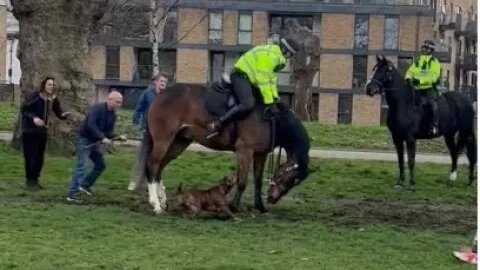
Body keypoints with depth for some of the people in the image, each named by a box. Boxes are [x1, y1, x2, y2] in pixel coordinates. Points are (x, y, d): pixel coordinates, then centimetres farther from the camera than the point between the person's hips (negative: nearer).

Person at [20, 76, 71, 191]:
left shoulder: (53, 99, -1)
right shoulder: (34, 96, -16)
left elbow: (58, 112, 0)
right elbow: (24, 110, -16)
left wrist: (64, 115, -23)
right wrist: (33, 118, -32)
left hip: (42, 131, 6)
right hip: (29, 131, -6)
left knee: (40, 158, 10)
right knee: (31, 157, -8)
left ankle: (35, 180, 23)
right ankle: (30, 181, 2)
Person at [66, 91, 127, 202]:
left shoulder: (112, 115, 4)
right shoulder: (97, 108, -20)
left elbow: (108, 132, 4)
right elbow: (91, 125, -32)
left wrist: (118, 137, -14)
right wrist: (102, 137, -36)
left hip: (95, 142, 8)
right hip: (84, 140, -8)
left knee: (100, 165, 13)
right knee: (80, 167, -13)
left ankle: (85, 184, 29)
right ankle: (72, 193, -14)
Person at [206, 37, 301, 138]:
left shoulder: (276, 56, 15)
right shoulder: (269, 55, -18)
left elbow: (271, 78, 21)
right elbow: (263, 80, -21)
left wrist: (274, 96, 15)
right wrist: (268, 101, -18)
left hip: (249, 79, 12)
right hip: (241, 76, -12)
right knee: (248, 104, -28)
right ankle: (216, 124, -29)